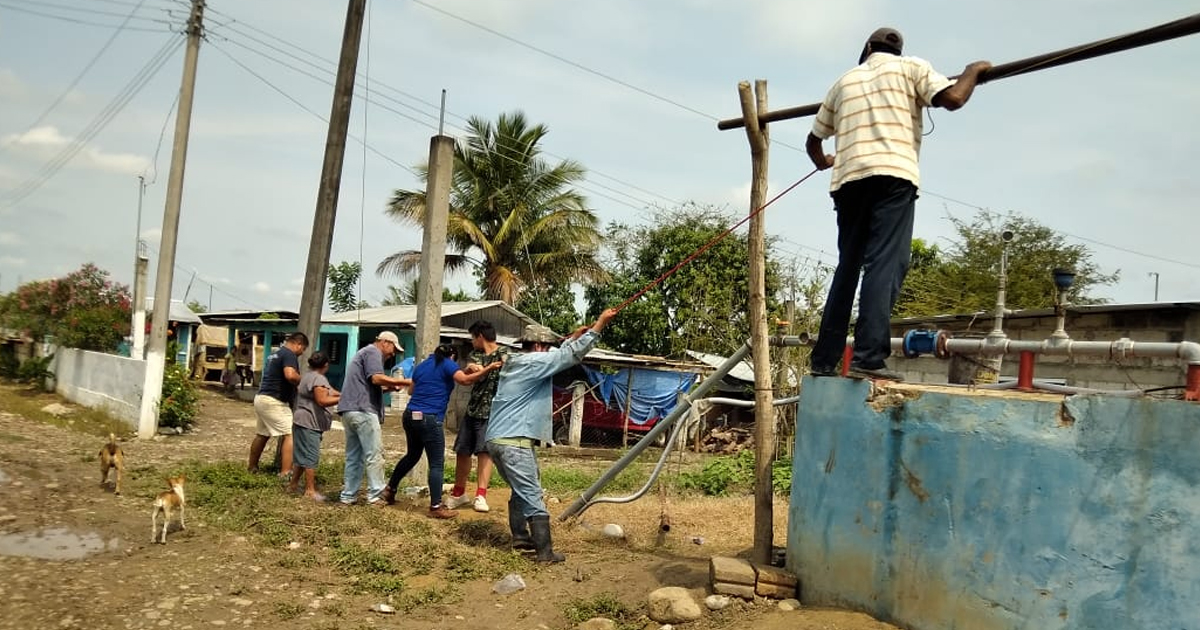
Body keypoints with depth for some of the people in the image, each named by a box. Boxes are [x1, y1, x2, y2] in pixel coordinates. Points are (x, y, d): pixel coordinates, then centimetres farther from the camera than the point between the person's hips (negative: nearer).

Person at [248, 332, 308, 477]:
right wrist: (302, 382, -10)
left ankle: (252, 467, 34)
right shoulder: (289, 354, -12)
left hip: (261, 397, 10)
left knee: (261, 434, 22)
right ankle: (285, 473, -18)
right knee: (290, 434, -11)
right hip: (274, 401, -10)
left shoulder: (275, 354, 19)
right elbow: (290, 375, -28)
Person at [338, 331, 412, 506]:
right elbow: (377, 378, -19)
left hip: (349, 410, 10)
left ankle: (347, 496, 11)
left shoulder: (363, 353, 28)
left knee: (353, 456, 11)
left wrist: (387, 388, 19)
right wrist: (405, 382, -14)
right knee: (374, 455, -6)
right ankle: (375, 496, -4)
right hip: (363, 410, -10)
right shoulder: (373, 352, -3)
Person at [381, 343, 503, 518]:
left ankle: (390, 489, 34)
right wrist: (488, 369, -22)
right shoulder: (447, 364, -2)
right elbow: (465, 380, -19)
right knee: (436, 463, -3)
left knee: (412, 455, 26)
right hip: (429, 418, -8)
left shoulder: (421, 366, 19)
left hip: (411, 415, 8)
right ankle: (436, 507, -4)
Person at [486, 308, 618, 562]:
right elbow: (571, 355, -12)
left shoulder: (514, 363, 18)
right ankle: (545, 552, -5)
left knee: (521, 491, 22)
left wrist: (574, 337, 27)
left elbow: (557, 357, 30)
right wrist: (599, 324, -8)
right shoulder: (534, 361, -8)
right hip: (513, 441, -10)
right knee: (533, 497, -6)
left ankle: (520, 537, 29)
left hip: (498, 439, 10)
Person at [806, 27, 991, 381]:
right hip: (892, 175, -4)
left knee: (847, 268, 9)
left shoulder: (844, 81, 26)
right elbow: (953, 98, 0)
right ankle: (868, 358, -25)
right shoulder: (910, 67, 15)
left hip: (848, 179, 5)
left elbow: (814, 140, 32)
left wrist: (822, 162, 54)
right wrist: (973, 71, 21)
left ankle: (824, 361, 7)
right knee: (885, 264, -13)